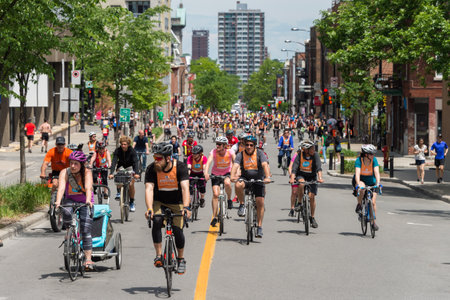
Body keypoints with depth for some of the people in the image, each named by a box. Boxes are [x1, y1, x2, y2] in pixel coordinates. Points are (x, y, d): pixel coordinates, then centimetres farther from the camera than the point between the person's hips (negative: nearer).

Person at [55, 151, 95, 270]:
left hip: (85, 202, -1)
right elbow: (61, 187, -29)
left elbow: (88, 188, -33)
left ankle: (88, 259, -17)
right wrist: (58, 201, -46)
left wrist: (88, 201, -51)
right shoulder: (65, 172, -14)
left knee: (86, 229, -15)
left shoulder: (87, 173, -17)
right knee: (66, 212, -34)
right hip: (70, 200, 1)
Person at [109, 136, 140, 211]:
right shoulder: (117, 151, -20)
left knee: (131, 184, -14)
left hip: (130, 167, -1)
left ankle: (132, 202, 4)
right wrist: (111, 173, -45)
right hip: (121, 166, 1)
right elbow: (114, 162, -30)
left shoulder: (132, 151, -24)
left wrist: (136, 173, -50)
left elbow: (135, 162, -34)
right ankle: (118, 192, -14)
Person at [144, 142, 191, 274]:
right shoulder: (151, 169, -18)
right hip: (159, 202, 1)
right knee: (157, 222, -26)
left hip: (176, 203, -1)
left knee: (177, 229, -13)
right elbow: (149, 189, -26)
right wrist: (149, 209, -40)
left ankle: (181, 259, 10)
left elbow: (185, 188, -31)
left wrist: (186, 207, -45)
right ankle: (159, 256, -17)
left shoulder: (180, 167, -21)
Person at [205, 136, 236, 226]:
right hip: (215, 174, 1)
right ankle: (215, 217, -1)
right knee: (215, 194, -11)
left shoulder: (230, 152, -19)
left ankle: (229, 199, -6)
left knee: (227, 183, -35)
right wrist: (206, 173, -51)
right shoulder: (213, 152, -21)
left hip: (227, 173, 0)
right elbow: (209, 162, -34)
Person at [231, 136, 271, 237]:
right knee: (238, 185, -34)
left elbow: (265, 165, -26)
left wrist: (267, 177, -44)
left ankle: (259, 227, -1)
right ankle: (242, 205, -10)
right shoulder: (240, 155, -10)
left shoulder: (260, 154, -12)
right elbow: (235, 166, -24)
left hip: (258, 180, 0)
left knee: (260, 202, -10)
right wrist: (233, 176, -44)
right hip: (245, 178, 1)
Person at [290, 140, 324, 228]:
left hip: (312, 176, 0)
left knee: (312, 196, -9)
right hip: (301, 175, 0)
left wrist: (320, 177, -44)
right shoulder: (300, 155, -18)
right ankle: (299, 203, -15)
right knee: (301, 184, -36)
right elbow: (294, 167, -26)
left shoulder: (315, 155, -18)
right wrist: (292, 178, -41)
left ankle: (312, 218, 4)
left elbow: (318, 167, -28)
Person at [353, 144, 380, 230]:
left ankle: (373, 221, 4)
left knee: (373, 202, -9)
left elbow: (377, 172, -25)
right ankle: (359, 205, -13)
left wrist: (378, 183, -41)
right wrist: (358, 184, -49)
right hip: (360, 180, -2)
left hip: (371, 181, 2)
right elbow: (357, 173, -33)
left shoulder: (374, 160, -18)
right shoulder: (359, 160, -23)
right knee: (362, 188, -38)